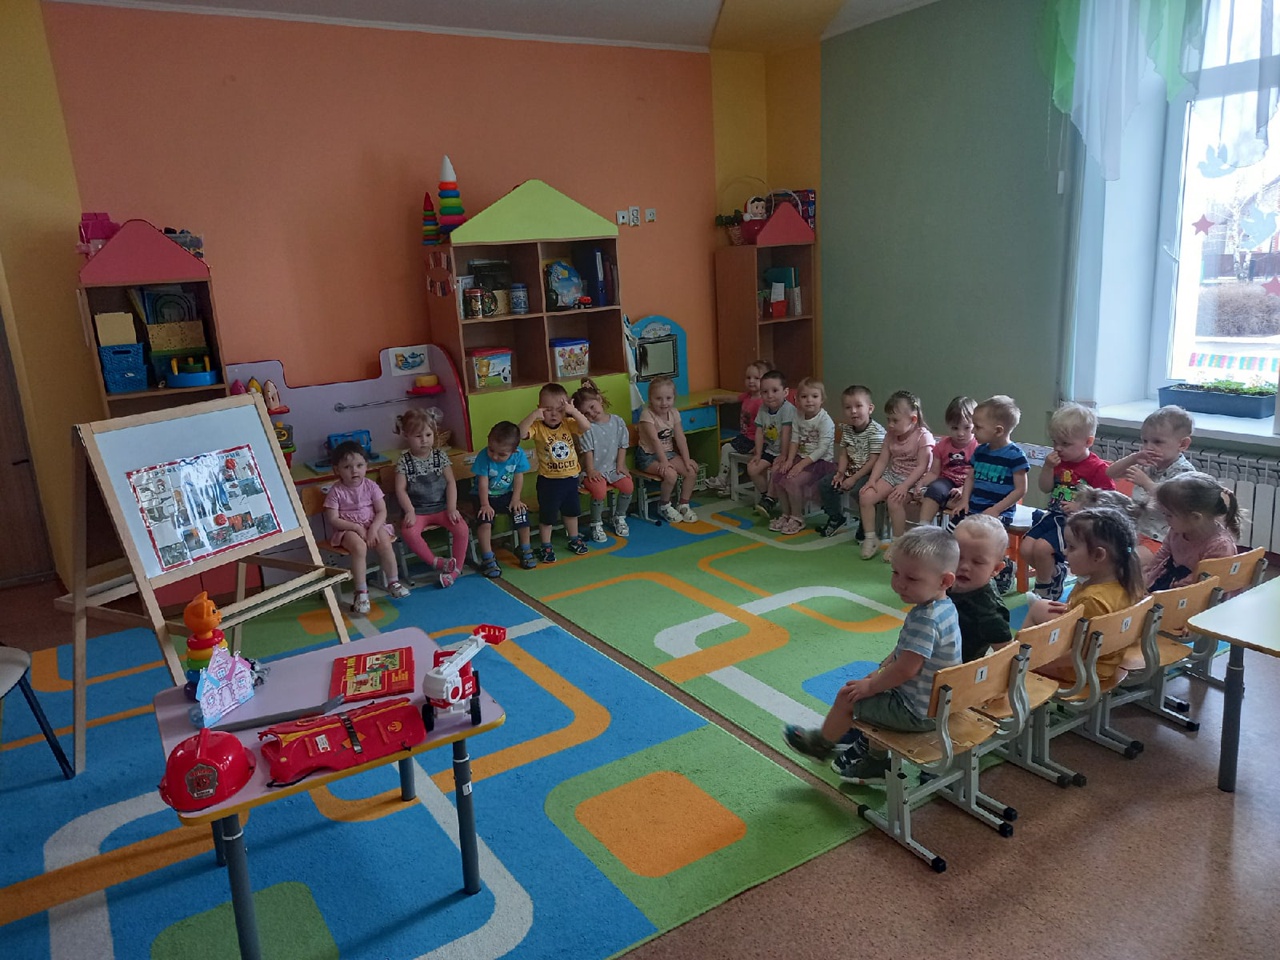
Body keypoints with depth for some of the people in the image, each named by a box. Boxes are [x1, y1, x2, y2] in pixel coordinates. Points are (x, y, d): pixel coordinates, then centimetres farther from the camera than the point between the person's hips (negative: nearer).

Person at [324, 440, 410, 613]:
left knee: (385, 543, -26)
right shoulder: (336, 491, -8)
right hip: (347, 529, -3)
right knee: (359, 547, -33)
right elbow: (332, 519, -11)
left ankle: (393, 582, -8)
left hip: (372, 525, 3)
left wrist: (373, 528, -19)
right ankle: (361, 592, -25)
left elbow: (382, 511, -2)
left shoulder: (371, 486, -1)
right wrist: (357, 527, -20)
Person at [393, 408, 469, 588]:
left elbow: (450, 482, 0)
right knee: (408, 531, -31)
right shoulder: (404, 461, -2)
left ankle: (456, 567, -6)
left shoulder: (440, 456, 2)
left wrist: (452, 508, -10)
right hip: (418, 509, -1)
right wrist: (410, 511, -18)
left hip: (441, 506, 1)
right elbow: (401, 489, -6)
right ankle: (436, 562, -14)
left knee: (461, 528, -23)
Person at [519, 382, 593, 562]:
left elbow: (586, 427, -20)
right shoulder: (538, 427, -15)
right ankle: (545, 546, 24)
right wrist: (533, 415, -37)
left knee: (571, 510, 23)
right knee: (547, 514, 8)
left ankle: (574, 539, 42)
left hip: (570, 477, 4)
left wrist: (574, 412, -31)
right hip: (549, 480, -4)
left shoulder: (568, 424, -6)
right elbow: (520, 433, -31)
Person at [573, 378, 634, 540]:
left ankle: (619, 517, 9)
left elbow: (622, 446, 5)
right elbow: (587, 451, -9)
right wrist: (590, 470, -15)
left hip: (613, 467, 3)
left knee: (628, 485, -19)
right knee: (600, 490, -29)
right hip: (595, 470, -3)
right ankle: (596, 524, -3)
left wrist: (620, 465, -2)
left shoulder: (617, 421, 1)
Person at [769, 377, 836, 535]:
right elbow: (795, 440, 4)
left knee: (793, 481, -25)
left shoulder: (825, 420, -17)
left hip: (821, 461, -7)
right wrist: (790, 460, -10)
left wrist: (802, 464, -23)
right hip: (802, 457, 7)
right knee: (777, 476, -8)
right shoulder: (798, 416, 4)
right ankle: (786, 514, 10)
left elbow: (822, 449, -21)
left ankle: (797, 518, -5)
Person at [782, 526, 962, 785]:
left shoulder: (925, 618, -32)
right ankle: (875, 760, 38)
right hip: (936, 702, 9)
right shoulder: (943, 607, 0)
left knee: (847, 696, 4)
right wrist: (880, 673, 11)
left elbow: (906, 668, -30)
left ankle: (822, 743, 31)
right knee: (876, 697, 28)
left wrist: (870, 686, -16)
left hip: (916, 712, -9)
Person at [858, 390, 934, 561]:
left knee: (894, 500, -32)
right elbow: (882, 460, 6)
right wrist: (872, 480, -8)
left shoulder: (923, 436, -14)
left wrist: (904, 486, -28)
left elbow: (921, 467, -19)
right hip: (892, 475, 7)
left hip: (914, 479, -7)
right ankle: (870, 538, -1)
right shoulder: (891, 435, 6)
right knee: (865, 496, -13)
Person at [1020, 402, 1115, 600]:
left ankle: (1043, 588, 0)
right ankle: (1056, 571, 19)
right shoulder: (1058, 460, 8)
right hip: (1054, 515, 7)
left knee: (1042, 547, -25)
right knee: (1026, 548, -9)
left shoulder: (1098, 468, -11)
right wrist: (1048, 467, -8)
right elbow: (1045, 489, 9)